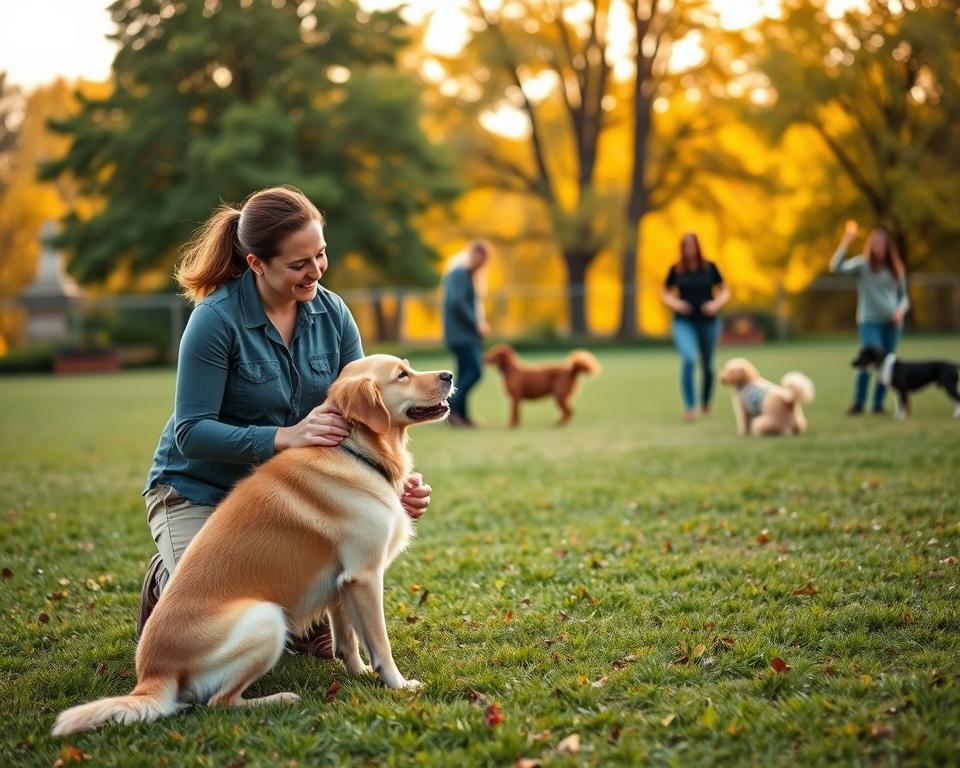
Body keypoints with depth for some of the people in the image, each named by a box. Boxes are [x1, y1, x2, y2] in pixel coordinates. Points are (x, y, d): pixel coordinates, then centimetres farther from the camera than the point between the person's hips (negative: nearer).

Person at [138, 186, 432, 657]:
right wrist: (284, 437, -37)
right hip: (198, 492, -4)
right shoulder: (216, 319, -22)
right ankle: (167, 584, 16)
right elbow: (191, 434, -23)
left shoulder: (332, 314, -6)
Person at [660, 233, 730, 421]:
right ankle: (689, 407, -18)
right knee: (688, 360, -23)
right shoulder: (676, 270, 0)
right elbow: (665, 293, 11)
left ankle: (705, 404, 34)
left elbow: (725, 291, 9)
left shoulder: (709, 268, 1)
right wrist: (675, 303, -8)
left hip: (708, 321, 1)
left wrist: (717, 303, -10)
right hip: (684, 322, -1)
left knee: (708, 366, 11)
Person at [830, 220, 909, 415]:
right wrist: (846, 241, -23)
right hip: (869, 321, -4)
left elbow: (903, 296, 16)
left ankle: (878, 403, 13)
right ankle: (858, 403, -6)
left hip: (892, 322, 4)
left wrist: (901, 310, -6)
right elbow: (836, 267, -17)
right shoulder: (862, 265, -1)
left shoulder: (896, 268, 10)